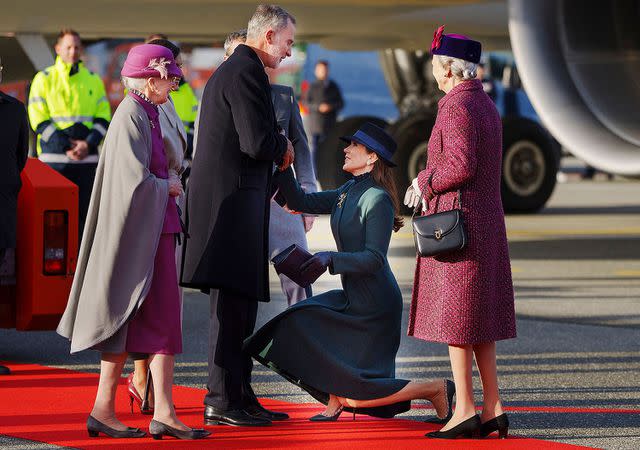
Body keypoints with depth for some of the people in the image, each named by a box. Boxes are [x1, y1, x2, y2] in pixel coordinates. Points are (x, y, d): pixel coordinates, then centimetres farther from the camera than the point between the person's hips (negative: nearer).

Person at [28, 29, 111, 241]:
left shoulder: (94, 80, 13)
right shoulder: (44, 79, 4)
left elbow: (103, 118, 10)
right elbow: (39, 120, -2)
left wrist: (88, 144, -8)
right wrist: (66, 147, -12)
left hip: (87, 157, 3)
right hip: (54, 157, -3)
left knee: (84, 212, 2)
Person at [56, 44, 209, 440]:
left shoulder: (146, 115, 14)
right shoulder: (131, 117, -14)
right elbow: (137, 181, -20)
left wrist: (167, 181, 6)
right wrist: (169, 187, -4)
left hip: (157, 228, 9)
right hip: (137, 229, -9)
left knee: (162, 318, 5)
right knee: (127, 319, -4)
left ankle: (164, 413, 4)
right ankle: (103, 410, 1)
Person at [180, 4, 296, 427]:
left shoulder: (229, 71, 21)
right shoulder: (246, 72, -12)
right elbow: (257, 143, -20)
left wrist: (275, 152, 13)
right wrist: (283, 146, -1)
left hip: (231, 201, 11)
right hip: (233, 198, -11)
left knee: (241, 304, 13)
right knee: (232, 303, -8)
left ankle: (240, 396, 17)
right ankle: (222, 401, -5)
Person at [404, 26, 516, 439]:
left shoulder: (456, 107, -15)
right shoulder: (488, 107, 15)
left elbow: (460, 165, -24)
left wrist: (425, 182, -8)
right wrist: (428, 181, 14)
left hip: (457, 222, -9)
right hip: (488, 221, 9)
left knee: (454, 316, -5)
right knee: (480, 319, 10)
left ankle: (464, 409, -6)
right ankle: (492, 409, 9)